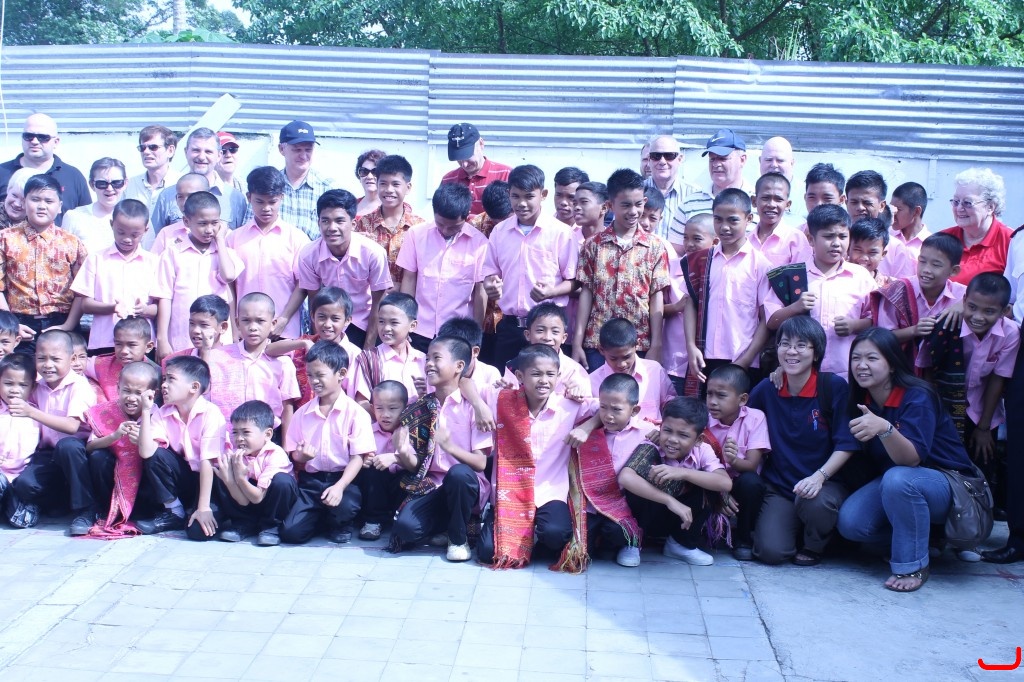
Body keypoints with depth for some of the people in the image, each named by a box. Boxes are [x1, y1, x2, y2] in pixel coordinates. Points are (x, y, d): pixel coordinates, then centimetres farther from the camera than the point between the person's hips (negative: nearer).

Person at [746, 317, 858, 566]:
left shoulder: (835, 386, -8)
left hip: (825, 483, -2)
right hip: (778, 486, 2)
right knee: (771, 552, -21)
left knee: (815, 503, -38)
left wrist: (819, 476, -23)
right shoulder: (766, 389, 1)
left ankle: (814, 546, -1)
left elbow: (846, 444, -10)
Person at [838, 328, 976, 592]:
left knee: (898, 479, -38)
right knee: (850, 522, -20)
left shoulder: (917, 397, -23)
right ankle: (917, 537, 8)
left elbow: (912, 458, -35)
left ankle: (913, 566, -18)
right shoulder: (860, 400, -4)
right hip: (891, 481, 6)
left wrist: (885, 428, -52)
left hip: (944, 484, -6)